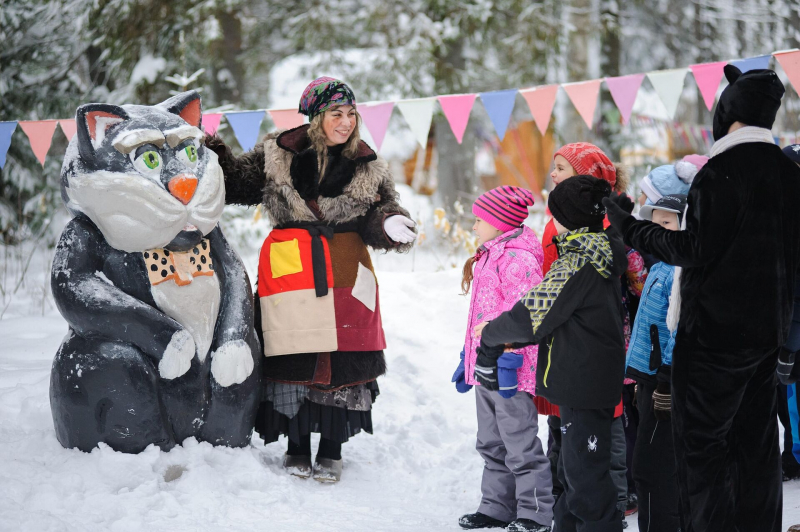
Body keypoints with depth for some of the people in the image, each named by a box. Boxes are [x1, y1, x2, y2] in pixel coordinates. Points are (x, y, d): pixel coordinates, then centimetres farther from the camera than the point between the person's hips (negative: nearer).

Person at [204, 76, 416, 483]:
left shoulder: (368, 167, 7)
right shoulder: (277, 155, 3)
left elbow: (379, 215, 8)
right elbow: (237, 182, 11)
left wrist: (391, 226, -14)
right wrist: (213, 156, -5)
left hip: (345, 273, 1)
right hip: (290, 268, -1)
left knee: (343, 360, 3)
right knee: (294, 360, 2)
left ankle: (331, 450, 16)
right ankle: (297, 447, 17)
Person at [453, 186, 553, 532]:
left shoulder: (518, 259, -16)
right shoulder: (488, 257, 17)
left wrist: (508, 359, -25)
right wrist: (468, 358, 25)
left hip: (509, 371, -11)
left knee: (520, 445, -3)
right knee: (492, 444, 17)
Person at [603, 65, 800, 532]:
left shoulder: (722, 170, -17)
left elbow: (696, 249, -18)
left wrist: (633, 229, -8)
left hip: (716, 328, -8)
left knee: (702, 440, -4)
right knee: (756, 441, 13)